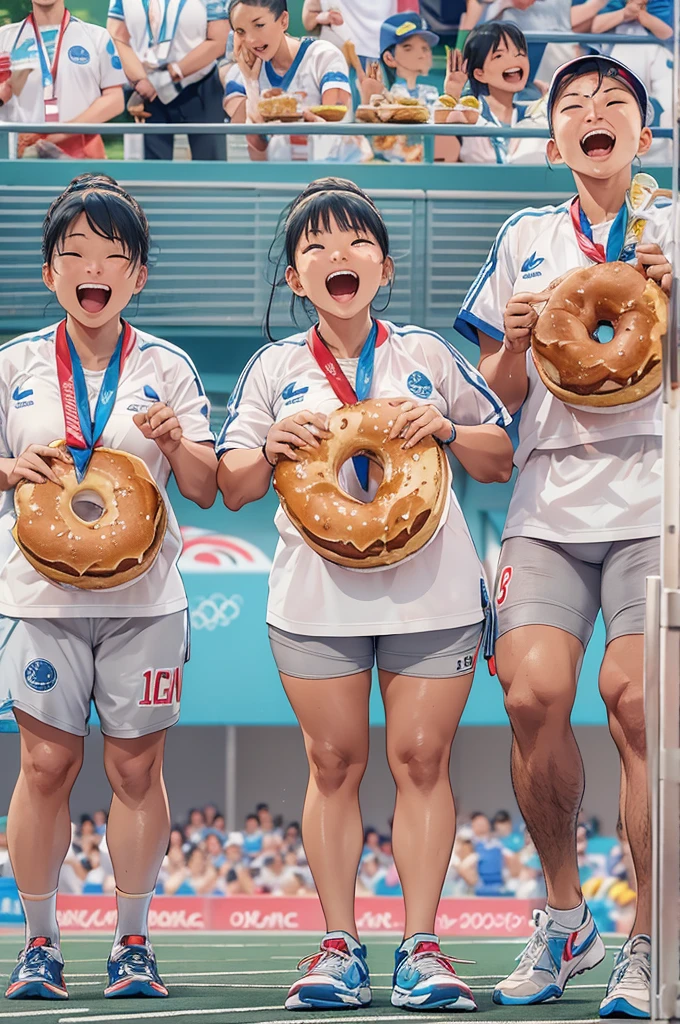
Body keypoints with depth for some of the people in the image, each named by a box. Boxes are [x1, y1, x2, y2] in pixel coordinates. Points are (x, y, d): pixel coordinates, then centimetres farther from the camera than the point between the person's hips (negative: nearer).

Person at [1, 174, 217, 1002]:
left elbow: (206, 491, 4)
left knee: (135, 767, 1)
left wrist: (175, 444, -16)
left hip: (143, 596, 0)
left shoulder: (167, 368, 4)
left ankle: (132, 943, 10)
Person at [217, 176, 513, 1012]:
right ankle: (338, 948, 5)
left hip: (429, 588, 0)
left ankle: (421, 946, 0)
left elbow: (503, 460, 13)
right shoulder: (275, 369, 9)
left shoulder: (428, 356, 9)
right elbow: (232, 489, 8)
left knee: (422, 757, -3)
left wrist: (448, 432, -7)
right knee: (334, 763, 0)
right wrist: (269, 450, -13)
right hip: (318, 591, 0)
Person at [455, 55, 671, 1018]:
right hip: (549, 499, 3)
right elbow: (497, 400, 20)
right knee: (533, 693, -15)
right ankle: (564, 919, 5)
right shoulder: (526, 240, 19)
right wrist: (516, 342, -1)